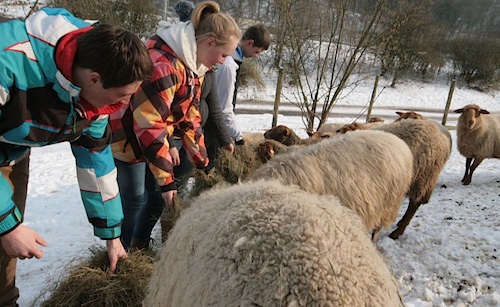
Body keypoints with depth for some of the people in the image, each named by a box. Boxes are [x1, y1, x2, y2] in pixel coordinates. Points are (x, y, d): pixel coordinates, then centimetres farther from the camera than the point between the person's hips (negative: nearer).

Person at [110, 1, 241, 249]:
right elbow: (149, 126, -31)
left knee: (158, 194, 11)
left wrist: (201, 163, 5)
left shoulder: (193, 62, 0)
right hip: (128, 136, -9)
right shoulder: (163, 64, -32)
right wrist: (166, 179, -24)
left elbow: (190, 116, 5)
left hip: (149, 134, 9)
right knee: (134, 199, -1)